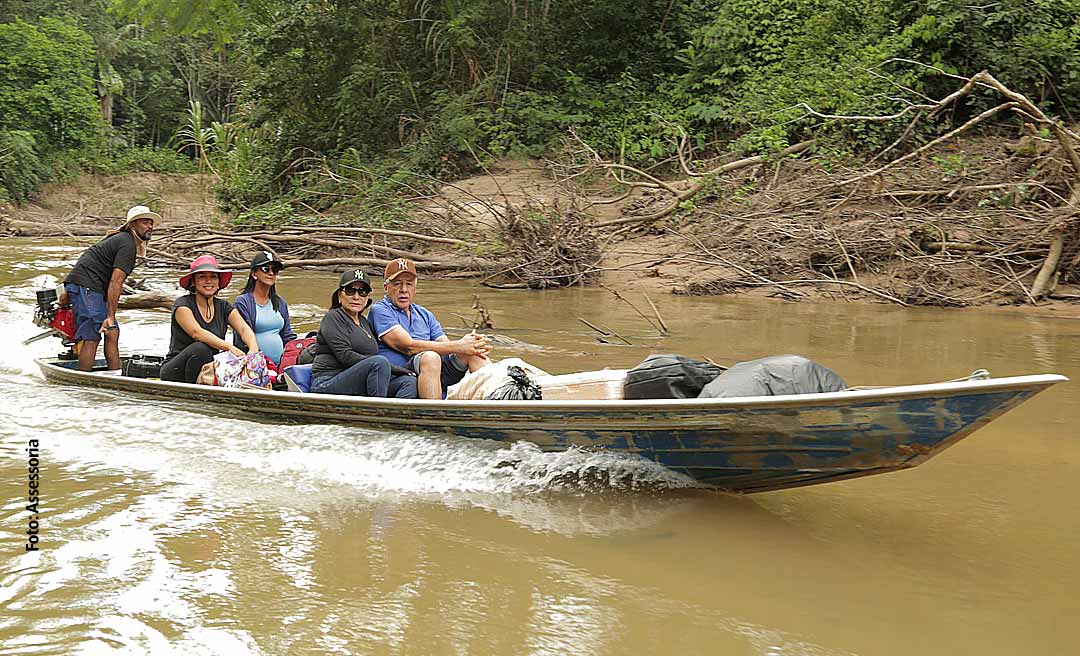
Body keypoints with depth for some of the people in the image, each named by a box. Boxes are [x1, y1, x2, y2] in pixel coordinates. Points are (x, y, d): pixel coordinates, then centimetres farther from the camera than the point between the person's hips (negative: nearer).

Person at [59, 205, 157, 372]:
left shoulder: (120, 238, 22)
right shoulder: (128, 245, -11)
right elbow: (116, 282, -20)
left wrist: (68, 292, 26)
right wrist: (110, 316, -23)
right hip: (87, 286, -11)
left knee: (112, 333, 8)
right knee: (91, 338, -11)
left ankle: (116, 377, 9)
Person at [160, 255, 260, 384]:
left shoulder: (224, 307, 7)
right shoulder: (182, 304, -7)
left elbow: (244, 329, -10)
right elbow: (196, 332, -25)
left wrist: (253, 349, -33)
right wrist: (229, 347, -38)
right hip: (176, 372, -4)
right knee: (200, 348, -33)